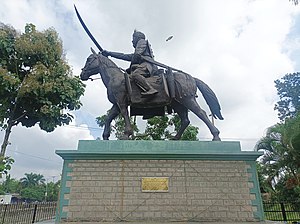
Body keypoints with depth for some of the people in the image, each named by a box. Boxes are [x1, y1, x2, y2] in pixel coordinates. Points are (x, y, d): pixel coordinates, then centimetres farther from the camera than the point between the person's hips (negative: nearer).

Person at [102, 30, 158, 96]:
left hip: (145, 64, -8)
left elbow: (138, 54, 1)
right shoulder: (135, 54, 41)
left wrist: (131, 67, -1)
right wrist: (109, 53, 36)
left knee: (135, 74, -35)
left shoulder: (142, 41, 19)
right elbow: (124, 56, 37)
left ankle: (151, 89, -50)